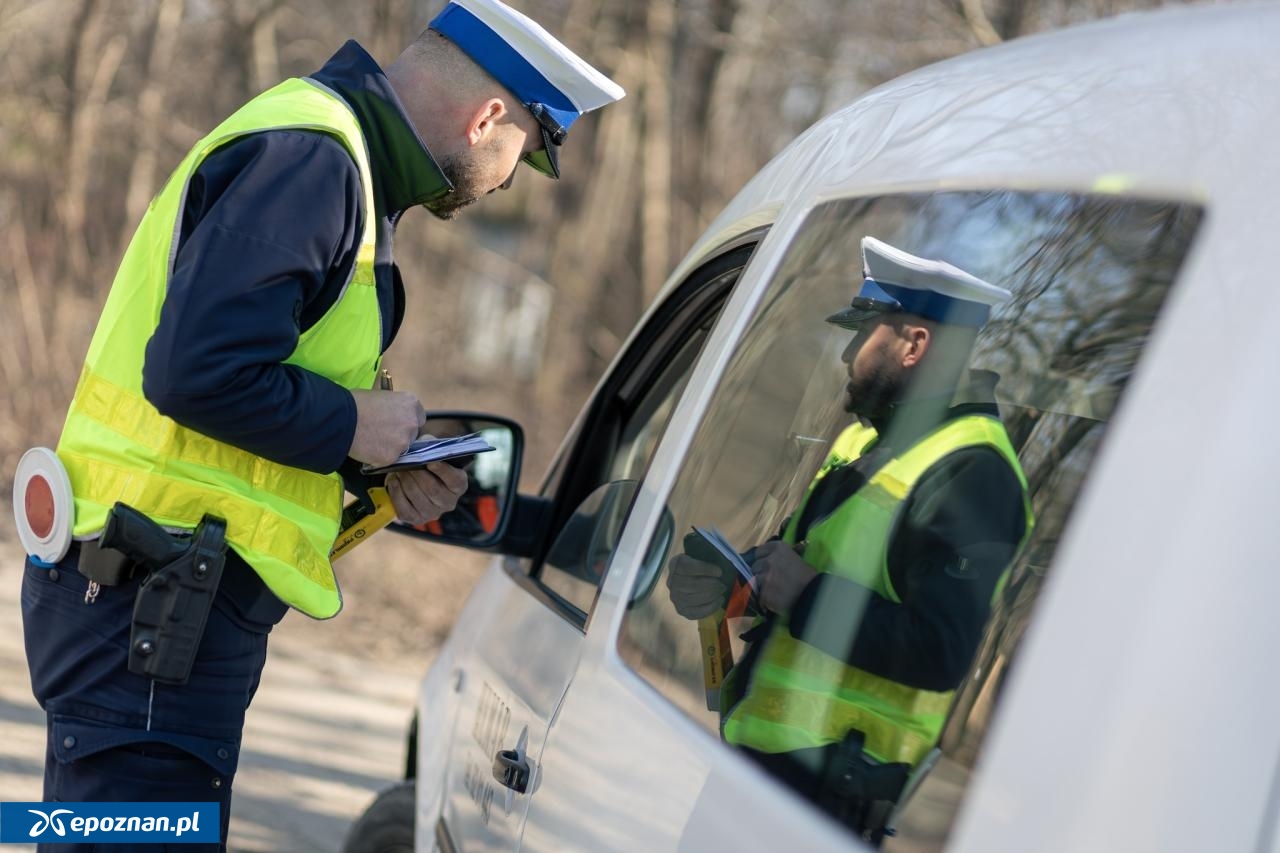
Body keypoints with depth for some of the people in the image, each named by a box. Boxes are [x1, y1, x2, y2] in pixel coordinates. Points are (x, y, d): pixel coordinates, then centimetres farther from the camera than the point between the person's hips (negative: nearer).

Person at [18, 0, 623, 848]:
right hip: (152, 603, -10)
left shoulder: (340, 161, 18)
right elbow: (197, 371, -26)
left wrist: (385, 477, 9)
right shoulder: (307, 158, -15)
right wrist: (354, 426, -12)